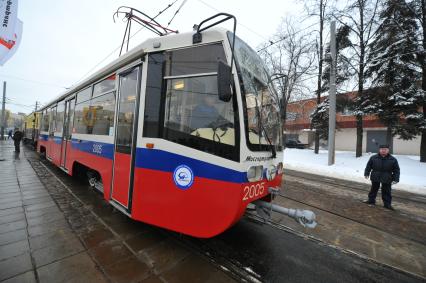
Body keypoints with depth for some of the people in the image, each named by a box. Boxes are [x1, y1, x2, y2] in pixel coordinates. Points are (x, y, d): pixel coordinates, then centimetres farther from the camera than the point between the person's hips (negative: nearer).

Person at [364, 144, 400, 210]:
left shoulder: (393, 160, -3)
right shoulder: (373, 158, -3)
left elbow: (396, 170, 1)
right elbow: (368, 166, 4)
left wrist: (396, 179, -4)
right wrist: (366, 173, 1)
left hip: (386, 180, 0)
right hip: (375, 178, 1)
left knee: (387, 192, 7)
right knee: (373, 189, 14)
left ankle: (387, 204, 19)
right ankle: (371, 200, 26)